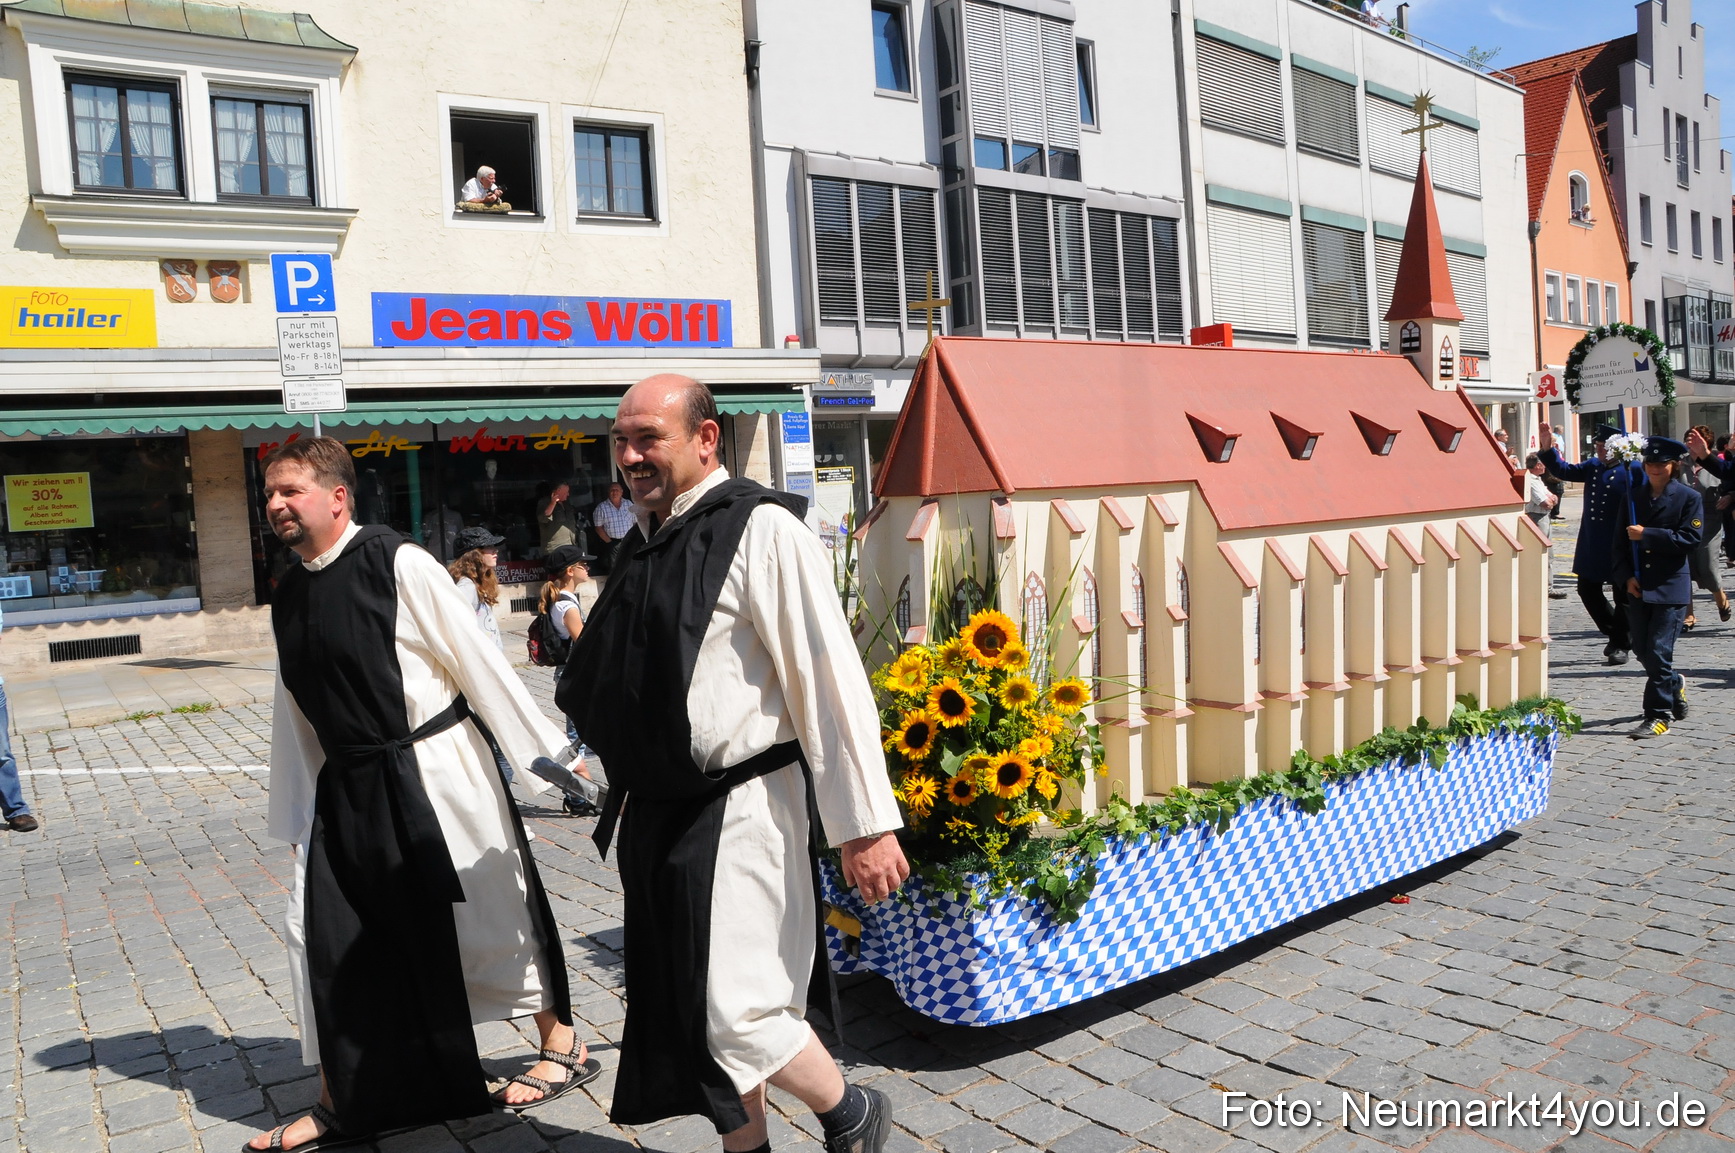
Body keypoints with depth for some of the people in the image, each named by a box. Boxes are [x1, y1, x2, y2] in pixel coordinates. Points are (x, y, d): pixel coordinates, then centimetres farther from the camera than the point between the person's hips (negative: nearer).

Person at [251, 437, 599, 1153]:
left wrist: (544, 751, -12)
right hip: (349, 789, 7)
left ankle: (562, 1047, 28)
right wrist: (297, 818, 18)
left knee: (488, 909, 5)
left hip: (434, 771, -6)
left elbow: (475, 658, -13)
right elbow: (296, 716, 15)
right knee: (324, 931, 7)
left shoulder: (398, 564, -14)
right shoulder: (288, 597, 8)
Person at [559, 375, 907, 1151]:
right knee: (685, 1006, 17)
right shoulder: (646, 540, 10)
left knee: (733, 1011, -4)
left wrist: (866, 824, -20)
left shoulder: (762, 530, -15)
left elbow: (828, 678, -19)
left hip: (737, 809, -8)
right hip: (657, 811, 8)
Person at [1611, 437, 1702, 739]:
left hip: (1671, 588, -5)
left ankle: (1658, 716, 0)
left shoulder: (1689, 498, -1)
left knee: (1659, 652, -8)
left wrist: (1647, 534, -15)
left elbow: (1691, 538, -11)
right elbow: (1619, 541, 10)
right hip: (1637, 587, 5)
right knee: (1642, 650, 11)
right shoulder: (1634, 497, 10)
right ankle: (1675, 687, 39)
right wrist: (1626, 576, -2)